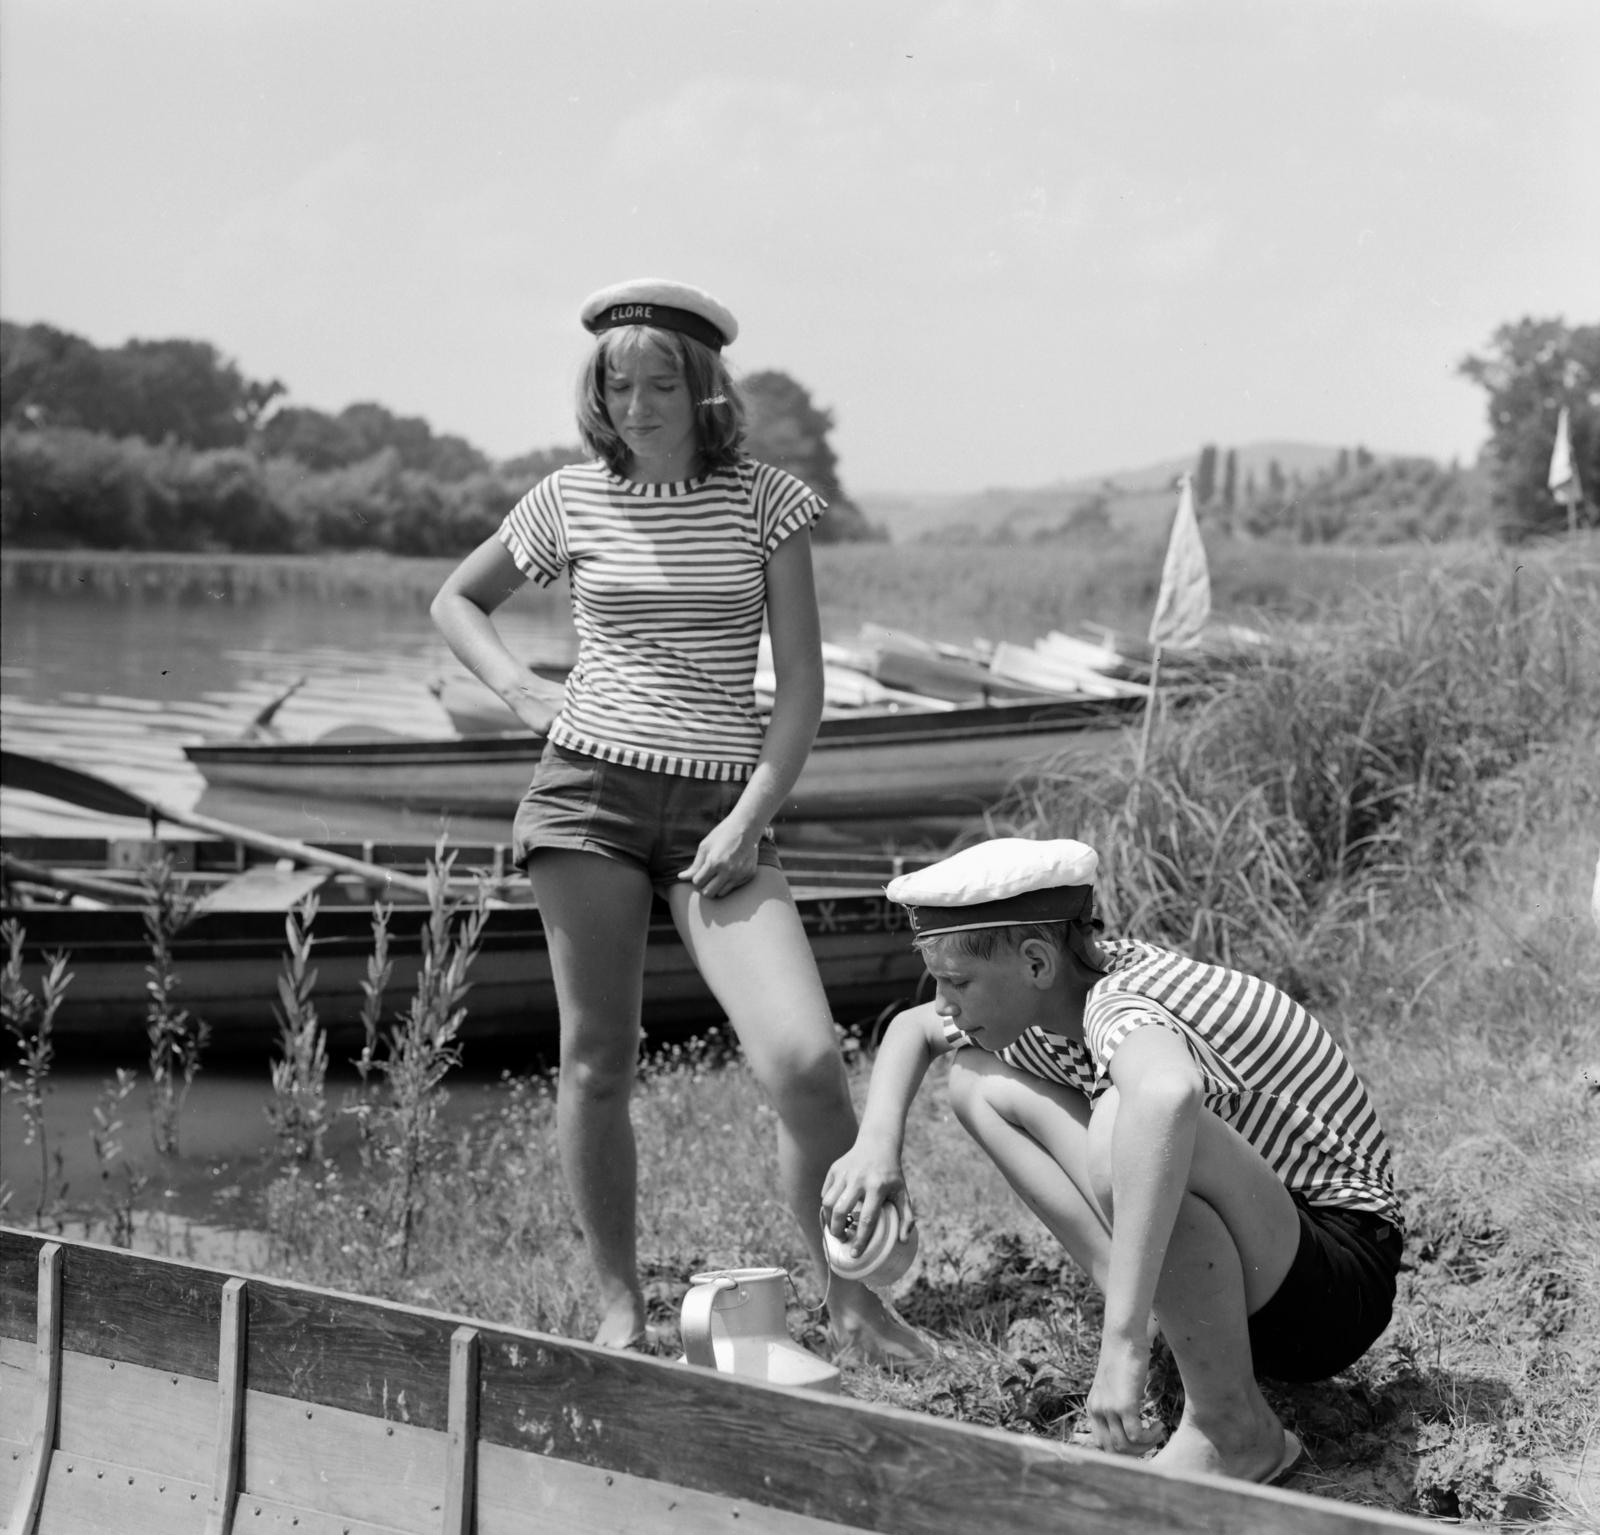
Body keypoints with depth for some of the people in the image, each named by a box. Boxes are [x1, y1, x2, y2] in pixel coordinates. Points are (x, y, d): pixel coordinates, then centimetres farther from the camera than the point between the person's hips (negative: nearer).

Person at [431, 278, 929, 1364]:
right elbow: (455, 601, 22)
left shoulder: (765, 500, 2)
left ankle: (852, 1296, 3)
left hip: (724, 804, -1)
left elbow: (802, 686, 1)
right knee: (599, 1062, 2)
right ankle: (621, 1306, 18)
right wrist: (518, 689, 4)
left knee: (808, 1062, -15)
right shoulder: (573, 499, 6)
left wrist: (749, 821, -8)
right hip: (589, 793, 1)